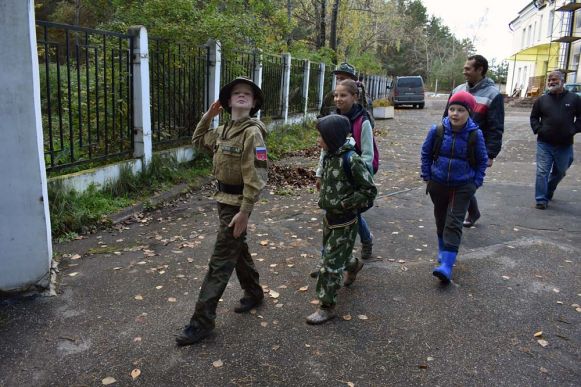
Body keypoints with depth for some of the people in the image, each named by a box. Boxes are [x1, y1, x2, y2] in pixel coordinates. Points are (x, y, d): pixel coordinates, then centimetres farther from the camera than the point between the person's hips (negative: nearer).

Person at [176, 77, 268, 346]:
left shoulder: (252, 133, -18)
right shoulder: (223, 130, 6)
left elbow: (255, 177, -22)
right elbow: (198, 140, 24)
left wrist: (244, 212, -24)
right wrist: (208, 115, 10)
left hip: (237, 203, -8)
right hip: (224, 199, 8)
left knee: (220, 262, -4)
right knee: (238, 250, 22)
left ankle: (202, 321, 4)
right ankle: (254, 293, 42)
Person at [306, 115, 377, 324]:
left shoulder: (351, 159, -23)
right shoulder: (329, 156, 1)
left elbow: (369, 190, -19)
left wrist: (344, 204, -20)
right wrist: (323, 200, 7)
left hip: (344, 221, -8)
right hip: (329, 216, 8)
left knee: (332, 263, -3)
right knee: (330, 251, 26)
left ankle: (327, 307, 10)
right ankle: (353, 265, 57)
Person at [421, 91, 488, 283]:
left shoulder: (475, 135, -12)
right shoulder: (437, 130, -10)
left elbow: (482, 161, 1)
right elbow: (426, 154, 4)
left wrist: (476, 183, -2)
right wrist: (427, 177, 3)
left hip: (463, 187, -2)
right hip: (438, 184, 3)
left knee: (454, 223, -8)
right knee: (441, 219, 18)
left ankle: (446, 265, -13)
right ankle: (443, 249, 41)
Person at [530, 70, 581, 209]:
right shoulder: (542, 100, 3)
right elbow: (534, 117, 11)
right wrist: (538, 129, -3)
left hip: (565, 145, 1)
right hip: (544, 143, -1)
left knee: (559, 172, 16)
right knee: (542, 172, -4)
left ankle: (548, 192, 38)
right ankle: (541, 199, 1)